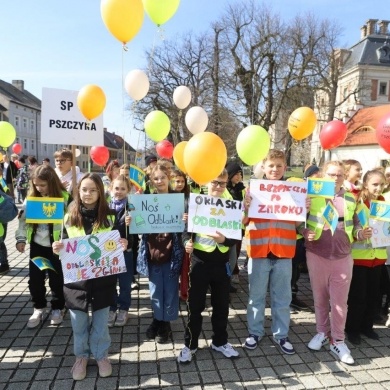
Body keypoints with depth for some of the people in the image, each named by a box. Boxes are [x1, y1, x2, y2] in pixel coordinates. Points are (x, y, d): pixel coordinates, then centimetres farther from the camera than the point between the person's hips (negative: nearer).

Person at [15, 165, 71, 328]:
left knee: (56, 278, 9)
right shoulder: (31, 197, 2)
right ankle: (39, 308, 32)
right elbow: (23, 219, 7)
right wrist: (21, 238, 0)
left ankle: (58, 308, 29)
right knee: (35, 278, 11)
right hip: (37, 244, 4)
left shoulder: (65, 198, -13)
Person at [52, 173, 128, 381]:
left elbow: (117, 247, 1)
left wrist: (123, 246, -20)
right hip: (75, 279, 2)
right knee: (78, 323, 17)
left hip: (102, 280, -1)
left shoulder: (110, 217, -6)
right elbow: (64, 247, 6)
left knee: (100, 323, 14)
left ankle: (101, 355, 37)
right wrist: (57, 249, -15)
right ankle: (81, 356, 40)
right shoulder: (70, 217, -2)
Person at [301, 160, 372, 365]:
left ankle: (338, 340, 23)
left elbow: (354, 225, 13)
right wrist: (304, 231, -21)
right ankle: (322, 333, 32)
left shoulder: (350, 199, 7)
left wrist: (360, 233, -8)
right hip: (317, 255, -1)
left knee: (340, 301, 7)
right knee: (320, 297, 13)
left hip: (343, 257, 2)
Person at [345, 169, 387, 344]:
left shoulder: (383, 201, 8)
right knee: (358, 295, 1)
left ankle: (367, 326, 30)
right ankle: (352, 328, 17)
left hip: (378, 254, 6)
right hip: (359, 255, -6)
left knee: (374, 294, 13)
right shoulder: (356, 201, -12)